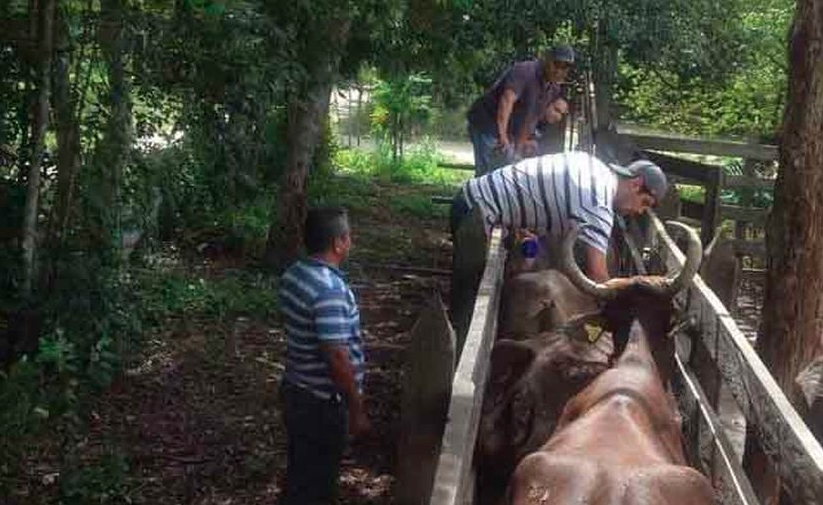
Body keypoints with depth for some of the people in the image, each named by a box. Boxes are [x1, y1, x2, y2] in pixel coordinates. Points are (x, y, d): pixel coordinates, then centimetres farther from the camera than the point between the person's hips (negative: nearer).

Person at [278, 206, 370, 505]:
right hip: (323, 402, -9)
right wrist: (357, 410, -17)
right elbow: (337, 359, -27)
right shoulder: (330, 290, -27)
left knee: (300, 474, 23)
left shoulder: (293, 274, 2)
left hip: (296, 390, 9)